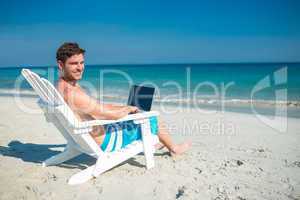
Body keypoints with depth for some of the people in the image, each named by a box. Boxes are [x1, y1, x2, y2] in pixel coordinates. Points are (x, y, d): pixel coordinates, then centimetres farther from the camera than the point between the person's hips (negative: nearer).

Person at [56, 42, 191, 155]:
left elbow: (99, 107, 9)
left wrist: (125, 108, 6)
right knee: (154, 120, 5)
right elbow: (113, 115, -28)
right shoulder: (73, 93, -32)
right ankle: (174, 149, 33)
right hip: (106, 143, -9)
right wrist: (129, 109, -8)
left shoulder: (61, 86, 1)